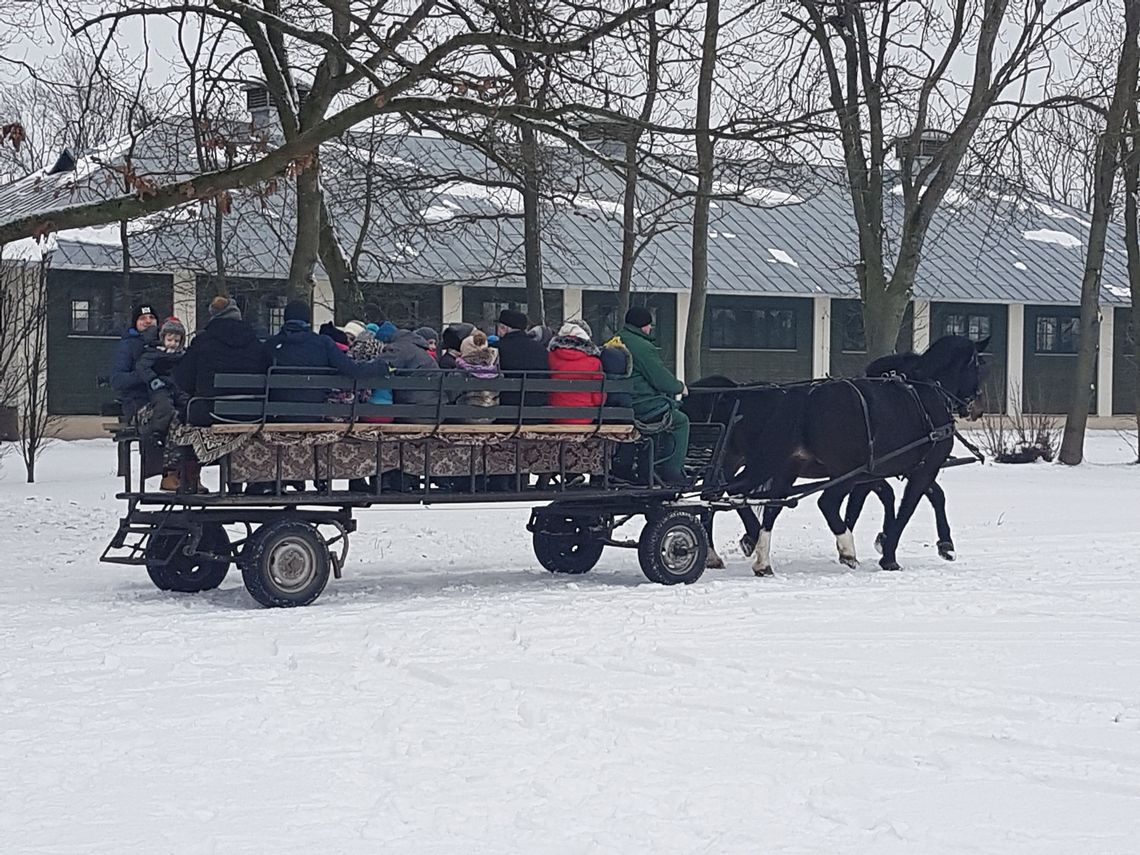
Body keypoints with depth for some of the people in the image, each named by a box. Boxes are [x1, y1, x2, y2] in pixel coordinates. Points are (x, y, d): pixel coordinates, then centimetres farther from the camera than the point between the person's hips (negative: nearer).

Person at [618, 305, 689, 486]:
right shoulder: (643, 347, -17)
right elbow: (662, 380, -16)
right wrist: (680, 387, 5)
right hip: (643, 407, -9)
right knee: (681, 421, 12)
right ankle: (672, 473, 6)